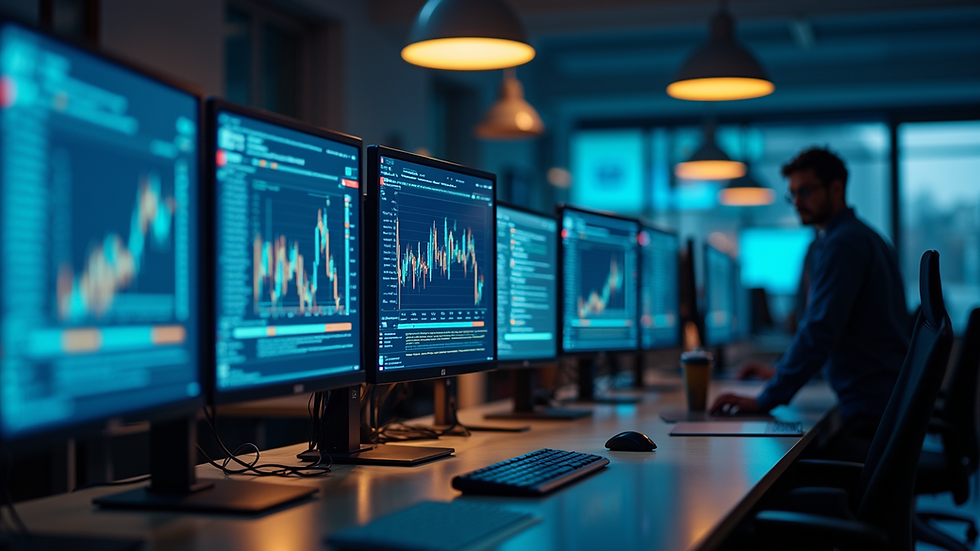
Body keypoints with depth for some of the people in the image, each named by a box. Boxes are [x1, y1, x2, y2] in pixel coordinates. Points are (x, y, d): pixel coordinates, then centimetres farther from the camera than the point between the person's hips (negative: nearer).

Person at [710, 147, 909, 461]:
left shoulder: (842, 243, -13)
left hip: (870, 411, -10)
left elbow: (820, 331, -23)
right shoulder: (863, 236, 22)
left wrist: (766, 400, -23)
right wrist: (780, 373, 31)